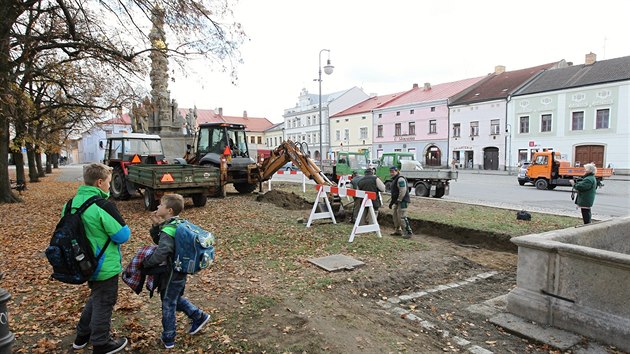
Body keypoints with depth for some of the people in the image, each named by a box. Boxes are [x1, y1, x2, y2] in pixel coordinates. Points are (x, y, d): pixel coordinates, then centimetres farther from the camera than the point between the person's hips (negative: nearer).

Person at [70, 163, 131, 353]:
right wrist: (122, 227, -2)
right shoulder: (103, 206, -26)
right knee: (104, 303, 10)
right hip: (105, 266, -8)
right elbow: (123, 235, -22)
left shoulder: (73, 202, -1)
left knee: (96, 298, 28)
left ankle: (82, 335, 41)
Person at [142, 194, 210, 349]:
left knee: (168, 305, 10)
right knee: (176, 299, 27)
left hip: (171, 274, -9)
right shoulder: (176, 224, 3)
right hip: (179, 272, 9)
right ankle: (199, 316, 35)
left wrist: (146, 263, -16)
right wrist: (156, 225, -2)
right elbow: (159, 241, 13)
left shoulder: (169, 230, -26)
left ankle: (168, 339, 27)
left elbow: (161, 253, -33)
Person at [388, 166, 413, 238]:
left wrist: (398, 200, -21)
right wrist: (392, 201, 22)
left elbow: (403, 191, -23)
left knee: (402, 217, -13)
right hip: (397, 201, 11)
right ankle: (398, 231, 25)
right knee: (395, 216, 15)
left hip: (402, 201, -11)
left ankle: (408, 232, -7)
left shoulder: (400, 179, -15)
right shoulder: (394, 180, 19)